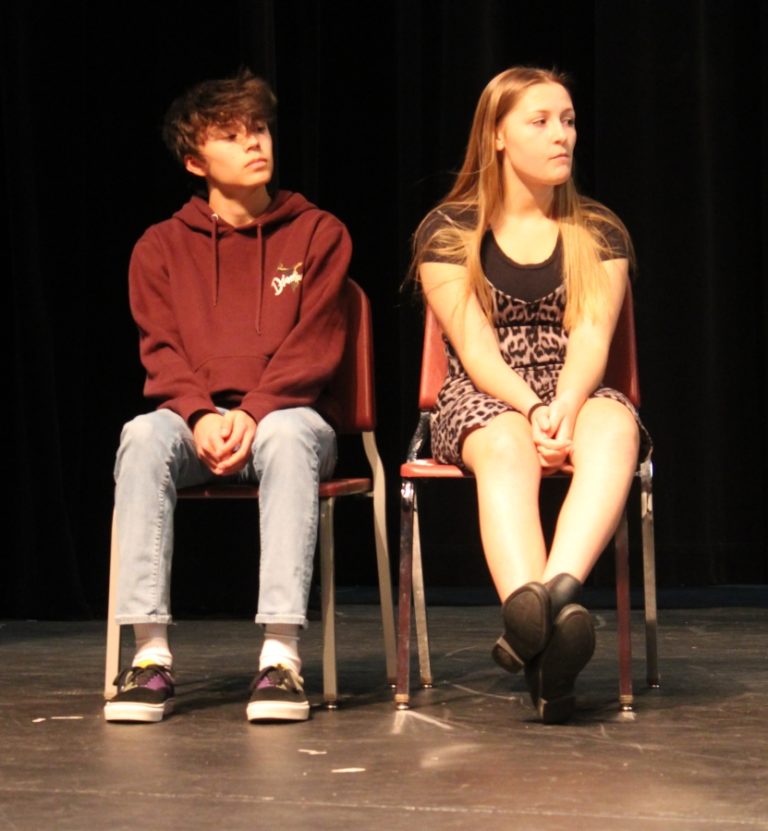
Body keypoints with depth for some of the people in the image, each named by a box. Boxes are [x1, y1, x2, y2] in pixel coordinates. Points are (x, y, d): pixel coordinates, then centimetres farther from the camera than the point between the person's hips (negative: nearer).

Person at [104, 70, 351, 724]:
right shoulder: (163, 246, 13)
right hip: (195, 419, 2)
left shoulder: (317, 234, 9)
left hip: (286, 416, -1)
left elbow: (315, 346, -1)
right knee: (143, 436, -34)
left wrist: (253, 412, -16)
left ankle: (281, 653, -45)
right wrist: (201, 414, -16)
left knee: (288, 437, -39)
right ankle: (150, 654, -37)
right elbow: (161, 351, 4)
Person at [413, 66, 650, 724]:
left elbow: (592, 335, -5)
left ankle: (557, 590, -59)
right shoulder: (449, 232, 3)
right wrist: (532, 408, -25)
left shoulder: (599, 232, 10)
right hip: (484, 400, -2)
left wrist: (564, 407, -25)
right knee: (508, 444, -39)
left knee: (615, 427, -36)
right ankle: (547, 616, -62)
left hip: (577, 395, 2)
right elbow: (475, 348, -7)